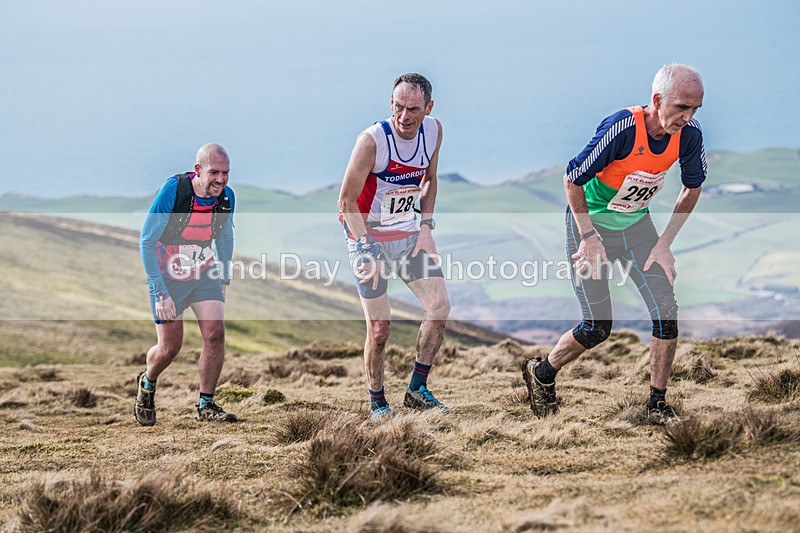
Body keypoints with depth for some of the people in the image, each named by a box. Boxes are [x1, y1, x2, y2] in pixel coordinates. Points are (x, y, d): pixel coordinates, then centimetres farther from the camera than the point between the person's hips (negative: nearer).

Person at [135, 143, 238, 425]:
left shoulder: (226, 197, -9)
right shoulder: (172, 190, -24)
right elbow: (147, 241, -20)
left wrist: (224, 279, 12)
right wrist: (161, 293, -23)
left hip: (204, 275, 4)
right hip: (168, 277, -4)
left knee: (215, 334, -12)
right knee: (170, 347, -5)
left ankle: (206, 405, 4)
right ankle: (146, 384, 29)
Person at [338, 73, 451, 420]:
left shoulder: (433, 131, -5)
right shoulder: (372, 141, -23)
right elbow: (347, 200, -17)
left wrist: (426, 228, 2)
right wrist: (367, 249, -21)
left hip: (409, 235, 6)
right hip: (368, 237, -6)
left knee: (439, 306, -4)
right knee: (379, 328, -5)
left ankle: (417, 390, 8)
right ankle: (377, 402, 12)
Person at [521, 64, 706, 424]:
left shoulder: (689, 134, -16)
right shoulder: (621, 129, -33)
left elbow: (692, 188, 3)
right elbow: (572, 180, -21)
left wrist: (665, 243, -1)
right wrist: (589, 239, -18)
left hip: (636, 224, 5)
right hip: (591, 222, -5)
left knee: (666, 311, -10)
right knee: (598, 327, -6)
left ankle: (658, 405, 4)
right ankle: (540, 374, 22)